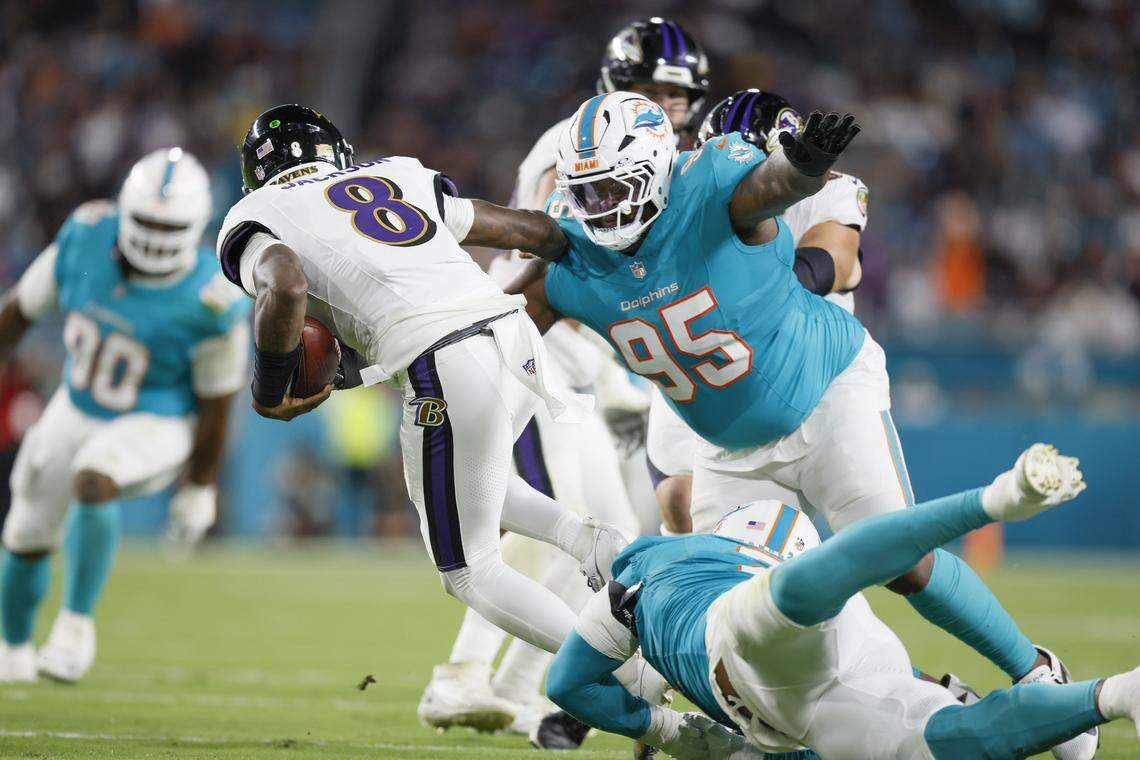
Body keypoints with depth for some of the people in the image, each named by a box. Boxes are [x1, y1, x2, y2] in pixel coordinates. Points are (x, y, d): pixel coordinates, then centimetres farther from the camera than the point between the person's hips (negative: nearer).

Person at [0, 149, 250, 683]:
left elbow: (215, 404, -13)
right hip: (75, 411, 5)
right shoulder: (86, 237, -18)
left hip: (156, 424, -5)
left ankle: (77, 625, -23)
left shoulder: (212, 303, -26)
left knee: (92, 482, -36)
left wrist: (199, 489, -5)